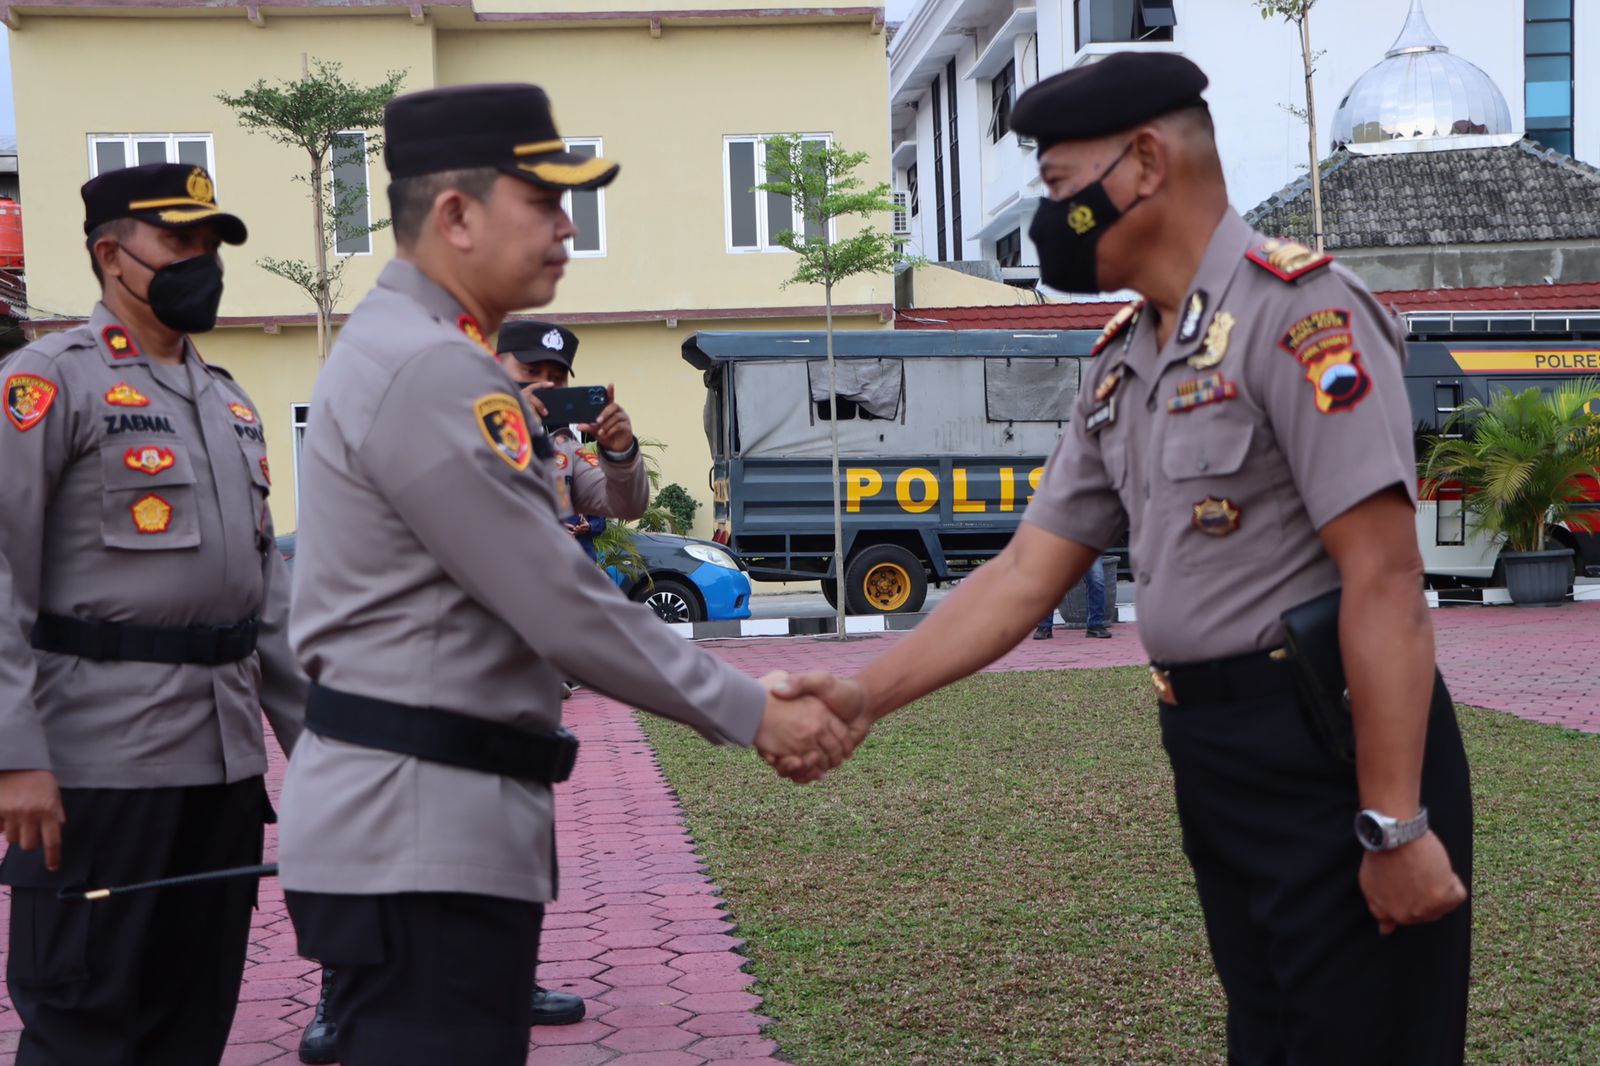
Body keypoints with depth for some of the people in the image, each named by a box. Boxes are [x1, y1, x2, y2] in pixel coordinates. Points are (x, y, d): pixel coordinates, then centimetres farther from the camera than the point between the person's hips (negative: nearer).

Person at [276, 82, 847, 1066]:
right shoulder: (429, 374, -18)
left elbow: (538, 586, 16)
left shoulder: (414, 351, 16)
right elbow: (564, 608, -18)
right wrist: (752, 715, -9)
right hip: (420, 836, -11)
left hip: (440, 826, 11)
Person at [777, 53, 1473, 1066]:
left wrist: (1396, 825, -22)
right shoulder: (1123, 367, 12)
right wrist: (867, 693, 4)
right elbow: (1026, 575, 13)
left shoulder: (1296, 306, -15)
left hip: (1337, 753, -8)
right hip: (1216, 757, 8)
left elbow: (1384, 580, -20)